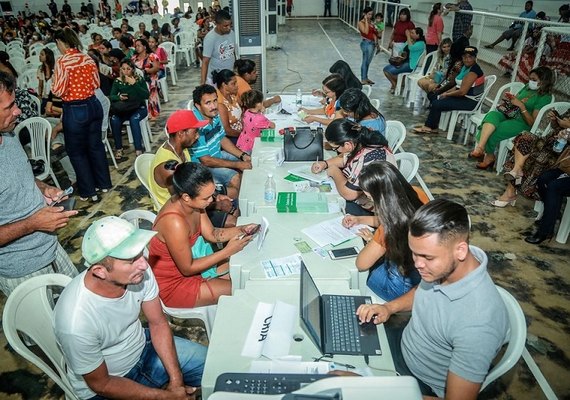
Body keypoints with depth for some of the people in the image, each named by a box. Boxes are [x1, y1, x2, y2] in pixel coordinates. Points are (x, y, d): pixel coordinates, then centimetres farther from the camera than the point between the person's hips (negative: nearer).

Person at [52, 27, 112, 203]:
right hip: (93, 106, 6)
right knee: (96, 145, 19)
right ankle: (104, 183, 30)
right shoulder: (88, 58, 1)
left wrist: (53, 83, 5)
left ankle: (88, 192, 16)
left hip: (75, 111, -6)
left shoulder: (62, 62, -16)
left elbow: (59, 91, -15)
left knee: (77, 151, 9)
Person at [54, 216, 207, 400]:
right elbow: (100, 384, -19)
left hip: (142, 346, 5)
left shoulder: (138, 272, -24)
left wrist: (176, 379, -13)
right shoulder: (76, 323, -36)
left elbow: (158, 323, -7)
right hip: (105, 385, -4)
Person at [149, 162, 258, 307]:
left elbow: (212, 234, 0)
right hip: (172, 283, -8)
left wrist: (241, 230, -15)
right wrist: (227, 251, -25)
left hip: (189, 259, 8)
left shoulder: (192, 203, -13)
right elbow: (187, 269, -25)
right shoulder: (174, 223, -36)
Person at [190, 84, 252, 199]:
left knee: (248, 164, 5)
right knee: (235, 178, -25)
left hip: (216, 155, 9)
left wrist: (242, 155, -5)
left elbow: (222, 139, 8)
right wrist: (237, 165, -24)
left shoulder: (214, 115, -6)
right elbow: (206, 161, -28)